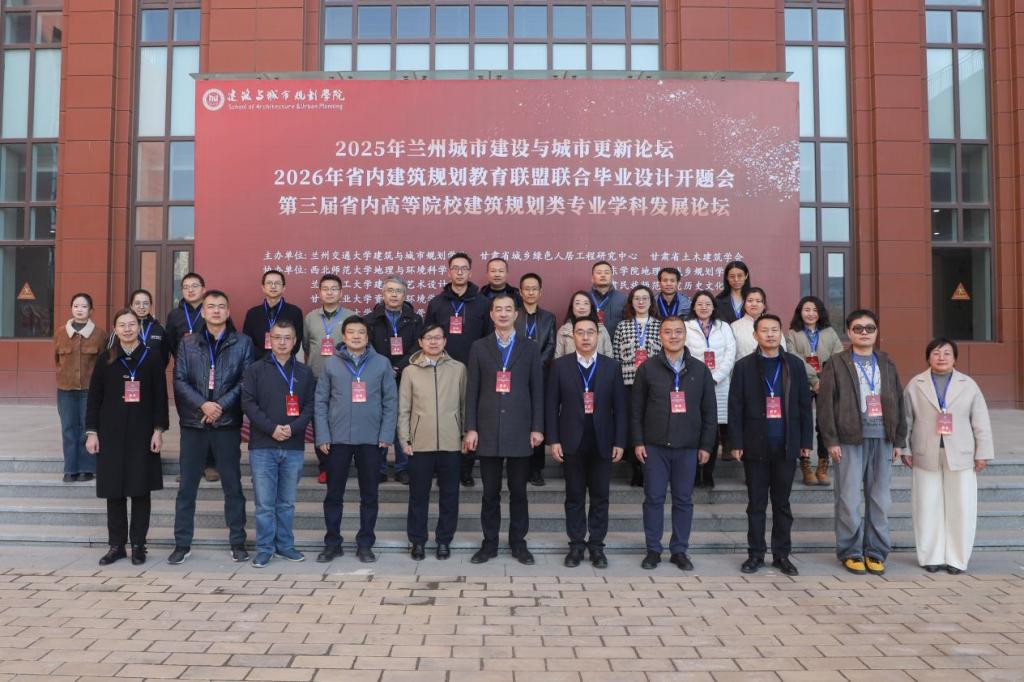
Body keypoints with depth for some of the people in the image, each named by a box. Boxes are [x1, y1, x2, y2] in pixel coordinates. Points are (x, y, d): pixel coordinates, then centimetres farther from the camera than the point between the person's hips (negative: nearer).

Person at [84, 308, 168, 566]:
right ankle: (116, 544, 16)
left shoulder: (152, 356, 1)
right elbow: (94, 397, 6)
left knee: (140, 490, 3)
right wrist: (92, 432, 0)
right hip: (111, 433, 2)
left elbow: (160, 396, 0)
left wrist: (158, 430, -5)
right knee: (114, 491, 5)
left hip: (142, 433, -1)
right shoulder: (105, 359, 5)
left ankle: (138, 545, 12)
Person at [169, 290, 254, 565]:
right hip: (193, 422, 2)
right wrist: (202, 404, -13)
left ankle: (238, 543, 14)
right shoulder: (188, 343, 8)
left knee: (233, 485, 5)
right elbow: (179, 380, 1)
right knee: (187, 486, 6)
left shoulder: (242, 343, 4)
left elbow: (246, 381, -3)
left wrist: (221, 405, -13)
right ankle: (182, 543, 16)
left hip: (228, 423, -1)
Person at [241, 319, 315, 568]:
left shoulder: (304, 372, 9)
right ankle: (264, 548, 10)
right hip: (262, 447, -2)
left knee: (287, 502, 10)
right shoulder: (255, 370, 3)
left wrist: (293, 428, -12)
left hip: (294, 447, 2)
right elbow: (248, 403, -4)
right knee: (264, 503, 0)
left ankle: (285, 544, 21)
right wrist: (272, 428, -14)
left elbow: (310, 406, 4)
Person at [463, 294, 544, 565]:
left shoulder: (530, 349, 7)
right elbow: (472, 391, 3)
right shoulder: (479, 348, 6)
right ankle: (489, 543, 17)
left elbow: (537, 391, 4)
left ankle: (518, 542, 19)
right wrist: (470, 428, -3)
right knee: (490, 491, 6)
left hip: (520, 430, 0)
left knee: (518, 490, 7)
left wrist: (537, 428, -2)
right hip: (488, 430, 0)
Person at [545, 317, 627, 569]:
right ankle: (576, 544, 16)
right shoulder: (560, 365, 1)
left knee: (600, 496, 6)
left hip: (602, 442, 1)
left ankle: (596, 545, 17)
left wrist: (619, 442, -3)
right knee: (574, 496, 7)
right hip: (572, 442, -1)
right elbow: (552, 405, 0)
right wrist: (553, 440, -6)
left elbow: (619, 407, 2)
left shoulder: (611, 366, 3)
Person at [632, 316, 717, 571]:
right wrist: (638, 441, -3)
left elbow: (710, 411, 6)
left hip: (687, 447, 1)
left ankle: (679, 550, 18)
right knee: (654, 498, 3)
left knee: (683, 500, 7)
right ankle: (653, 550, 14)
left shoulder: (700, 370, 5)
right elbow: (636, 409, 3)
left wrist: (706, 445, 1)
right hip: (654, 446, -1)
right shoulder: (648, 368, 2)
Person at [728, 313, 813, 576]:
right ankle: (755, 554, 15)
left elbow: (804, 404, 7)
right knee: (756, 503, 6)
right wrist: (736, 443, -6)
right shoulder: (744, 366, 2)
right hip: (755, 445, -1)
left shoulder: (795, 365, 7)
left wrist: (806, 441, 2)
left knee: (782, 503, 9)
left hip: (786, 446, 1)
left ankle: (782, 554, 18)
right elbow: (735, 407, -1)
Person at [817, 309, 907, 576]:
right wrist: (831, 440, -10)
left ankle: (875, 552, 18)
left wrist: (899, 440, 8)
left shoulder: (887, 365, 14)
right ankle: (851, 552, 10)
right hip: (849, 440, -4)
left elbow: (898, 402, 14)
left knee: (880, 499, 7)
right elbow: (825, 404, -4)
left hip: (882, 439, 4)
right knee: (849, 500, -1)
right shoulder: (836, 364, 1)